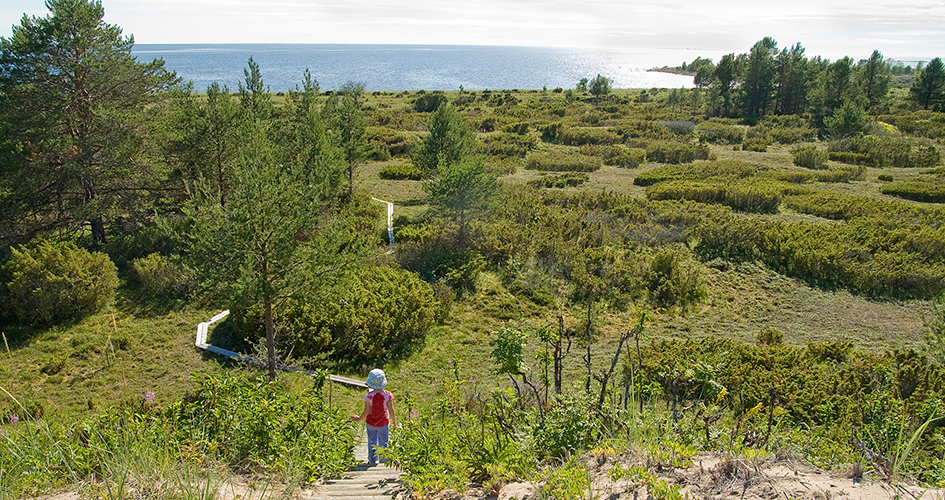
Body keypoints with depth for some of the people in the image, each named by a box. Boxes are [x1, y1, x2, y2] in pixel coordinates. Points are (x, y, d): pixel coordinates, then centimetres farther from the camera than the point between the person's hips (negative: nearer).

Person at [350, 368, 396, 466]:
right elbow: (391, 410, -10)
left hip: (371, 423, 0)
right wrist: (394, 421, 6)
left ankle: (372, 460, 27)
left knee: (372, 442, 19)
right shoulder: (388, 395, -17)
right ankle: (384, 460, 25)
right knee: (383, 442, 15)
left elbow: (366, 412, -12)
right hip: (383, 423, 0)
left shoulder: (369, 396, -18)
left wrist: (359, 419, 6)